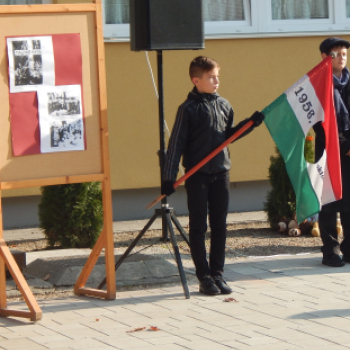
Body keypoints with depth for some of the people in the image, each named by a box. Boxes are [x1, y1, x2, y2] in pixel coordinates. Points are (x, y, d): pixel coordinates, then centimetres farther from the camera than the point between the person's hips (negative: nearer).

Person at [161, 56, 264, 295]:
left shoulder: (224, 105, 8)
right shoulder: (189, 109, -8)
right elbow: (176, 144, -7)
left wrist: (251, 123, 5)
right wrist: (169, 178, -11)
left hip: (221, 172, 5)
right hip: (197, 175, -5)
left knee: (220, 226, 8)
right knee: (198, 227, 2)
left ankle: (218, 273, 15)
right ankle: (204, 277, 7)